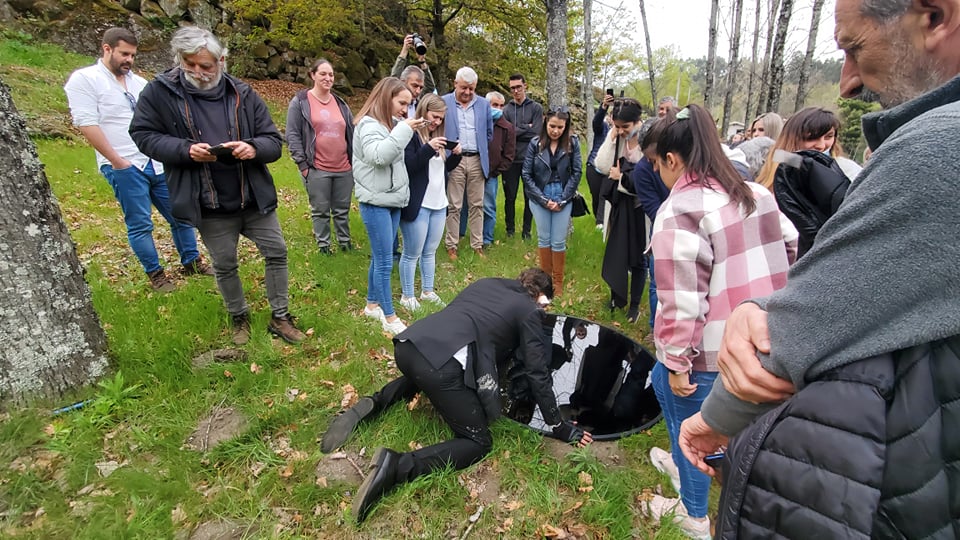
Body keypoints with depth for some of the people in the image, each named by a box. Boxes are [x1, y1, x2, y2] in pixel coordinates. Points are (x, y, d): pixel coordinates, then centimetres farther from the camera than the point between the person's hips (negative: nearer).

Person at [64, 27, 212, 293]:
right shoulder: (84, 79, -2)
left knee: (181, 216, 9)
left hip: (158, 163, 6)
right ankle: (155, 274, 13)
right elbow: (87, 124, -10)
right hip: (125, 168, -6)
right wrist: (117, 161, -14)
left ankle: (191, 262, 24)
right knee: (140, 225, 0)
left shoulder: (139, 82, 16)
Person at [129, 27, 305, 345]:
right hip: (209, 206, -1)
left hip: (254, 198, 1)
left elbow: (274, 141, -1)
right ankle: (239, 318, 35)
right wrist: (185, 150, -19)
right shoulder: (159, 92, -5)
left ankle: (280, 317, 22)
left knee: (277, 252, 5)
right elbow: (142, 135, -1)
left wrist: (254, 148, -24)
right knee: (224, 265, 12)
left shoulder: (243, 94, -2)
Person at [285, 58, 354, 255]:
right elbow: (292, 135, -4)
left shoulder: (341, 103, 12)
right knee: (320, 210, 7)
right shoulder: (300, 102, -1)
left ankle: (345, 241, 29)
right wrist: (302, 164, -9)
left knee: (342, 209, 13)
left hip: (344, 169, 4)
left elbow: (352, 133, 17)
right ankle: (323, 245, 21)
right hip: (317, 169, -4)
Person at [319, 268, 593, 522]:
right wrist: (559, 427, 19)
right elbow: (537, 373, 10)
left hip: (408, 345, 8)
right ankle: (394, 466, -11)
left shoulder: (486, 282, 29)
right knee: (479, 442, 8)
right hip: (442, 363, -7)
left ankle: (373, 404, 18)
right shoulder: (529, 310, 12)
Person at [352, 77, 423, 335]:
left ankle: (372, 304, 29)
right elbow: (378, 155, -30)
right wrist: (404, 130, -26)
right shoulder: (369, 124, -12)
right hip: (376, 202, -8)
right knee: (385, 262, -4)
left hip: (393, 199, 8)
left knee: (379, 257, 15)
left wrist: (407, 129, 1)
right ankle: (390, 318, 5)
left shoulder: (392, 123, 13)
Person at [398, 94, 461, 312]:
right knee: (412, 253, 3)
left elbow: (444, 168, 20)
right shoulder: (411, 135, -11)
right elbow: (407, 167, -20)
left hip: (439, 204, 8)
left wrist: (455, 155, 1)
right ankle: (407, 295, 16)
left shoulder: (436, 136, 14)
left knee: (430, 251, 16)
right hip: (418, 205, -8)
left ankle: (427, 291, 28)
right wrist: (428, 148, -28)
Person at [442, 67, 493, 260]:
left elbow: (489, 133, 16)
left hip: (477, 160, 3)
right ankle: (451, 246, 12)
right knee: (453, 205, 2)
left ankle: (477, 245, 16)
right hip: (454, 160, -3)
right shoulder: (443, 102, 0)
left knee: (476, 205, 7)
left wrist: (482, 152, 13)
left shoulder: (484, 104, 9)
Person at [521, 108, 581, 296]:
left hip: (563, 198, 0)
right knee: (543, 238, 9)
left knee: (559, 241, 3)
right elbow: (527, 175, -4)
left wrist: (562, 200, -9)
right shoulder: (535, 144, -4)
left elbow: (576, 173, -3)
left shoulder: (572, 143, -3)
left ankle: (558, 281, 17)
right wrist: (543, 200, -8)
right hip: (539, 198, 0)